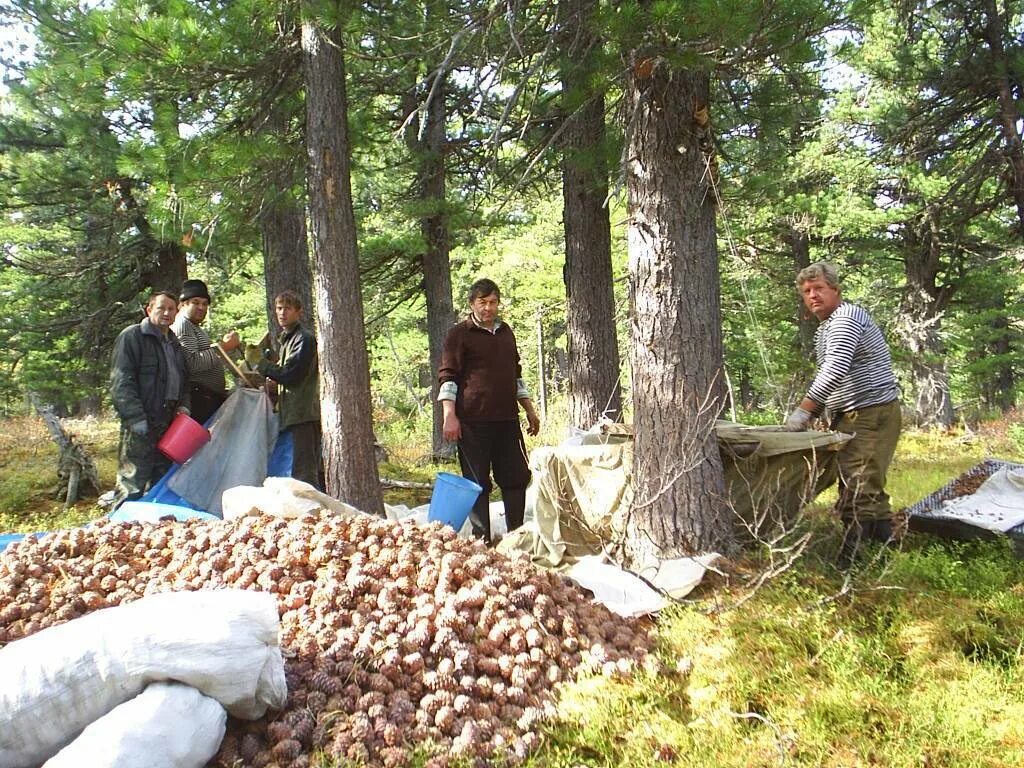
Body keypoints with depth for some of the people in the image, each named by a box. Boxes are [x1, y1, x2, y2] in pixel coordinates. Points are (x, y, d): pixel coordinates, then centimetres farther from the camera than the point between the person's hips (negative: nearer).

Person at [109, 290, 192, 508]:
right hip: (141, 427, -8)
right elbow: (121, 382, -13)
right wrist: (135, 417, -19)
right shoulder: (131, 336, -5)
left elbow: (183, 381, 28)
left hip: (169, 425, 8)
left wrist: (183, 405, 9)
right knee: (132, 484, -9)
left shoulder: (175, 343, 19)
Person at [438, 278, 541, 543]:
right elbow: (447, 377, -6)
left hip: (507, 419, 6)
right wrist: (450, 416, -16)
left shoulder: (505, 332, 18)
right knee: (477, 483, 0)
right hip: (473, 421, -6)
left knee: (517, 478, 8)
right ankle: (482, 540, 9)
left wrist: (530, 410, 23)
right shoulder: (459, 334, -2)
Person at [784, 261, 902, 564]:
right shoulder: (824, 329, 20)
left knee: (857, 489, -14)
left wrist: (803, 410, -27)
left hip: (872, 415, -11)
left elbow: (835, 369, -26)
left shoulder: (846, 318, -13)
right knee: (869, 487, 15)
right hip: (850, 418, 11)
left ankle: (848, 564, -14)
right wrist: (815, 414, 12)